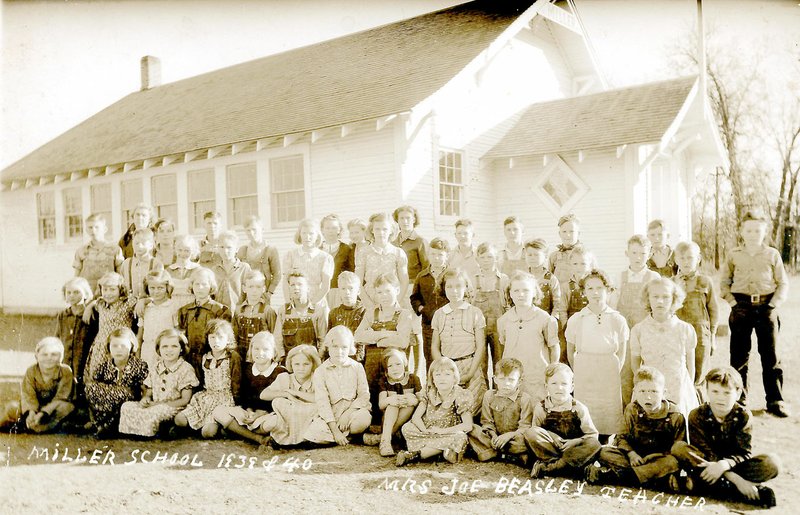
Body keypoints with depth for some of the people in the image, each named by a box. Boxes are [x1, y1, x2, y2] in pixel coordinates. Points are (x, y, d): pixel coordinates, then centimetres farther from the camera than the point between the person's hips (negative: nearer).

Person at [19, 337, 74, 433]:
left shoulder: (65, 371, -15)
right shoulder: (31, 371, -8)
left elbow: (60, 397, -20)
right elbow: (28, 395, -18)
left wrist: (42, 413, -32)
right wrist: (30, 412, -37)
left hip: (53, 407, -2)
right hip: (36, 407, 2)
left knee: (68, 407, -33)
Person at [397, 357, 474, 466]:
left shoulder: (461, 396, -9)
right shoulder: (429, 393, 0)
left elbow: (468, 426, -16)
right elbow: (416, 417, -4)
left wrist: (442, 430, -22)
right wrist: (425, 431, -24)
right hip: (428, 434, 2)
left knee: (460, 437, -36)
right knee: (406, 428, -20)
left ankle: (415, 454, -32)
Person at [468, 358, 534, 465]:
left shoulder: (525, 399, -6)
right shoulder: (489, 395, 4)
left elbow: (525, 427, -11)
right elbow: (487, 422, 5)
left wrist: (509, 435, -28)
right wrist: (493, 435, -15)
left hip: (513, 438, -4)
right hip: (495, 437, 4)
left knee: (524, 441, -37)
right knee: (471, 429, -19)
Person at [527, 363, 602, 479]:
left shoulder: (579, 408, 0)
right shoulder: (540, 408, 0)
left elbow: (592, 434, 0)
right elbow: (535, 434, 1)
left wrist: (576, 441, -17)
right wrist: (552, 438, -17)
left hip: (572, 447, 1)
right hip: (551, 447, -1)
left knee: (594, 444, -30)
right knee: (531, 432, -26)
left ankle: (546, 467, -32)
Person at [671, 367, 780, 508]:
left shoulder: (744, 416, -6)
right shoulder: (697, 416, -11)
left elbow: (744, 453, -13)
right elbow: (705, 453, -17)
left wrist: (724, 464, -35)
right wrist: (735, 478, -29)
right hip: (708, 465, -1)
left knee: (771, 463, -24)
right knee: (678, 447, -29)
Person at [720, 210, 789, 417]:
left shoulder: (772, 254, 5)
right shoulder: (734, 255, 6)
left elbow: (783, 283, 6)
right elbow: (724, 282, 10)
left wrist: (773, 304, -6)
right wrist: (732, 302, -3)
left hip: (765, 308, 0)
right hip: (741, 307, 0)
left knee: (770, 355, 3)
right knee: (739, 355, 5)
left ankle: (775, 400, 12)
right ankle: (739, 399, 15)